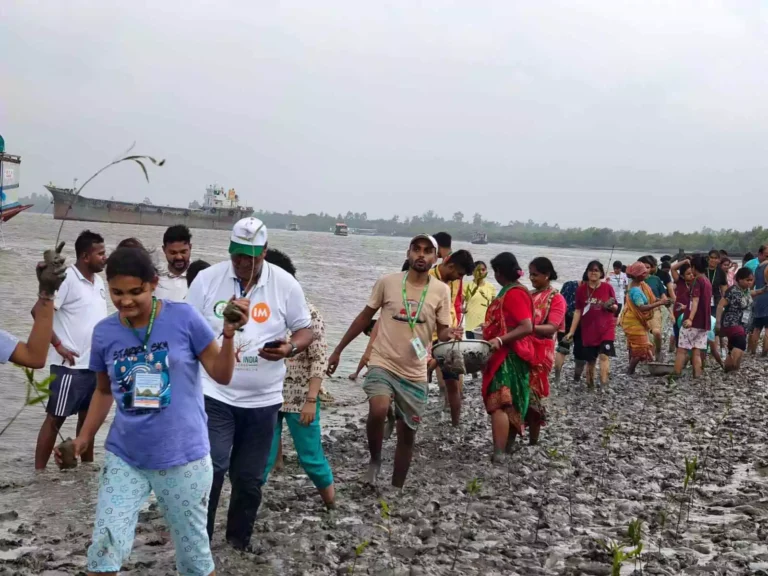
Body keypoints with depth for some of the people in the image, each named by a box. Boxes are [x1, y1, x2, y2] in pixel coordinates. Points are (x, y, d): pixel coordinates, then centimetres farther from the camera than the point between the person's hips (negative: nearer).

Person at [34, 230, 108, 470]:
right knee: (55, 418, -1)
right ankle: (39, 472, 6)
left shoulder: (98, 281, 11)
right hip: (70, 365, -7)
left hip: (95, 364, 7)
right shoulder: (67, 279, -13)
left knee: (87, 416, 16)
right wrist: (58, 346, -17)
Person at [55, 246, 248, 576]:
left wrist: (229, 334, -20)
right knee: (105, 546, -3)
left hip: (182, 457, -2)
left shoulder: (183, 317, -10)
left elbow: (221, 375, -5)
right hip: (123, 457, 2)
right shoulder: (104, 332, -1)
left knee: (193, 548, 11)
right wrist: (85, 437, 6)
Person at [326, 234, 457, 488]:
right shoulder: (387, 282, -5)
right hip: (382, 364, -2)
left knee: (407, 434, 10)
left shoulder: (441, 291, -3)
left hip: (415, 373, 2)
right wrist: (338, 350, 8)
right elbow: (365, 317, 6)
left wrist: (450, 334, -24)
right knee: (378, 411, -29)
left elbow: (442, 332, 2)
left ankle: (397, 489, 29)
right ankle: (375, 460, -1)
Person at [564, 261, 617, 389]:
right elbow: (578, 311, 3)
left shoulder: (608, 287, -3)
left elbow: (615, 308, 6)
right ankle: (590, 384, 24)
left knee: (604, 355, -14)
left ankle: (604, 385, -16)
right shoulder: (581, 289, -1)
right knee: (590, 359, 8)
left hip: (606, 328, -2)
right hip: (588, 330, 2)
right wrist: (571, 331, 1)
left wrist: (611, 306, -19)